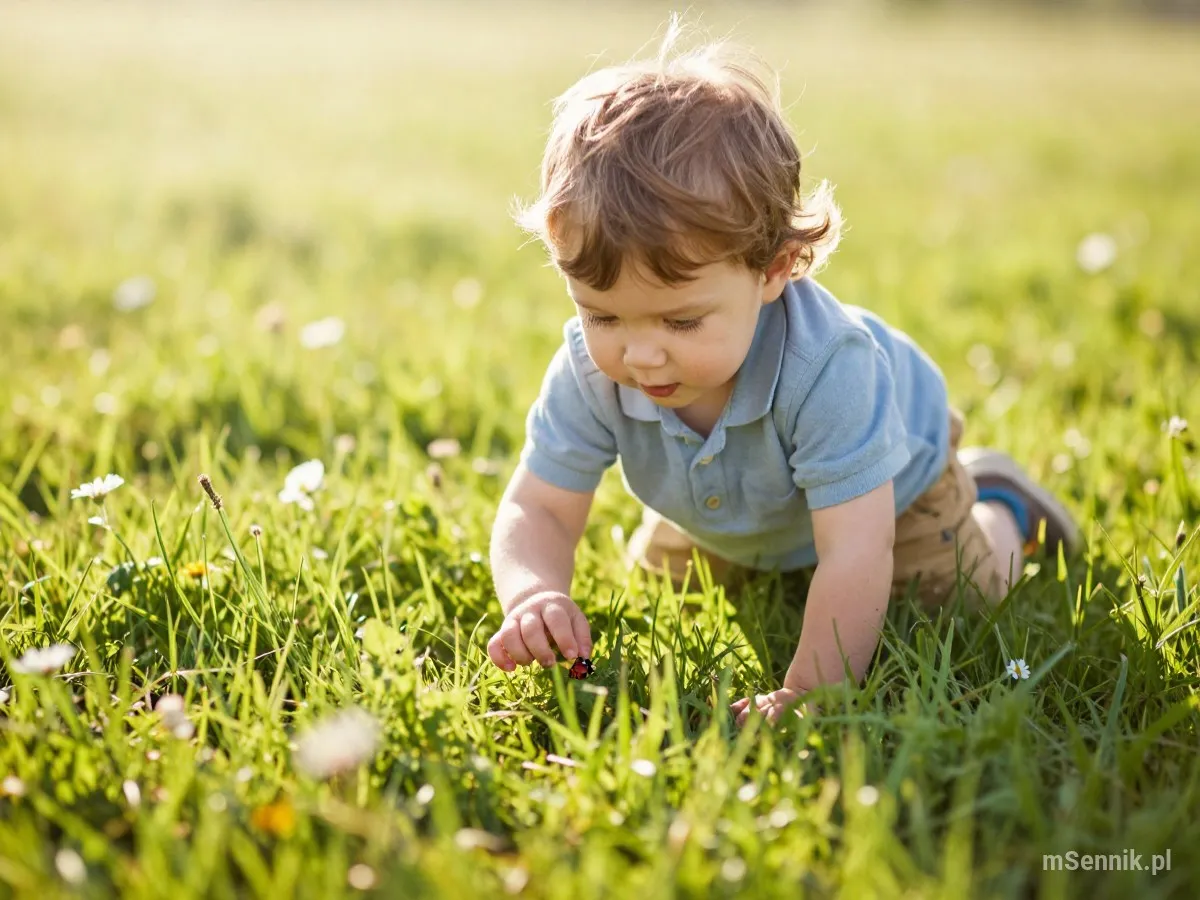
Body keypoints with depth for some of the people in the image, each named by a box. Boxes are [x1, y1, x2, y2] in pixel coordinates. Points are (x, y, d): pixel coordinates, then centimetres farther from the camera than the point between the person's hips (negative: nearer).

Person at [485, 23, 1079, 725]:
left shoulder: (825, 368, -49)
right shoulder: (590, 373, -36)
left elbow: (854, 561, -48)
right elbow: (537, 513, -31)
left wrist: (806, 695, -53)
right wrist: (534, 597, -53)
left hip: (887, 475, -4)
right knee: (656, 570, 23)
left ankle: (995, 502, 28)